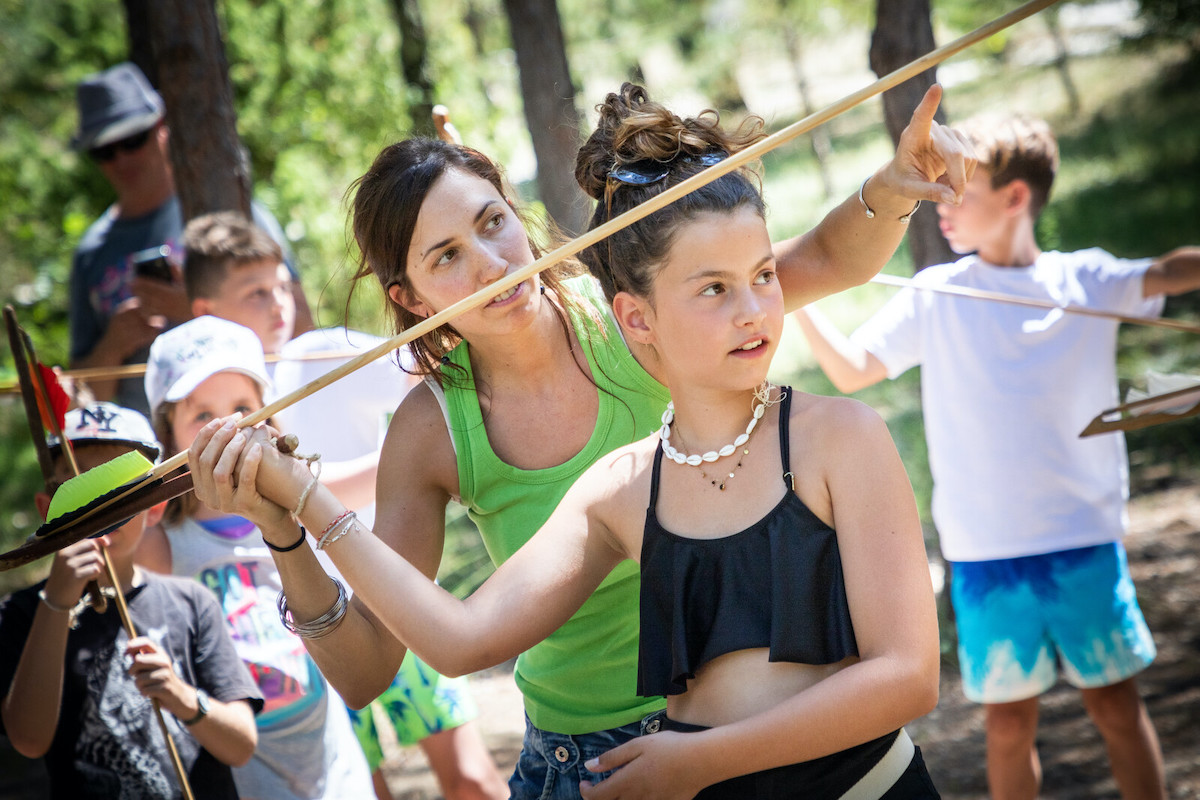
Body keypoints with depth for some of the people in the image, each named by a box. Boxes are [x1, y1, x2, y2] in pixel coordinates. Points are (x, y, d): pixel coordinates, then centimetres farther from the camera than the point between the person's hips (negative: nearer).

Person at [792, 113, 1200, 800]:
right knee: (1010, 722, 6)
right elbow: (852, 370, 2)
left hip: (1085, 537, 0)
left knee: (1116, 703, 6)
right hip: (986, 550, 1)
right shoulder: (936, 298, 3)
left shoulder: (1088, 280, 1)